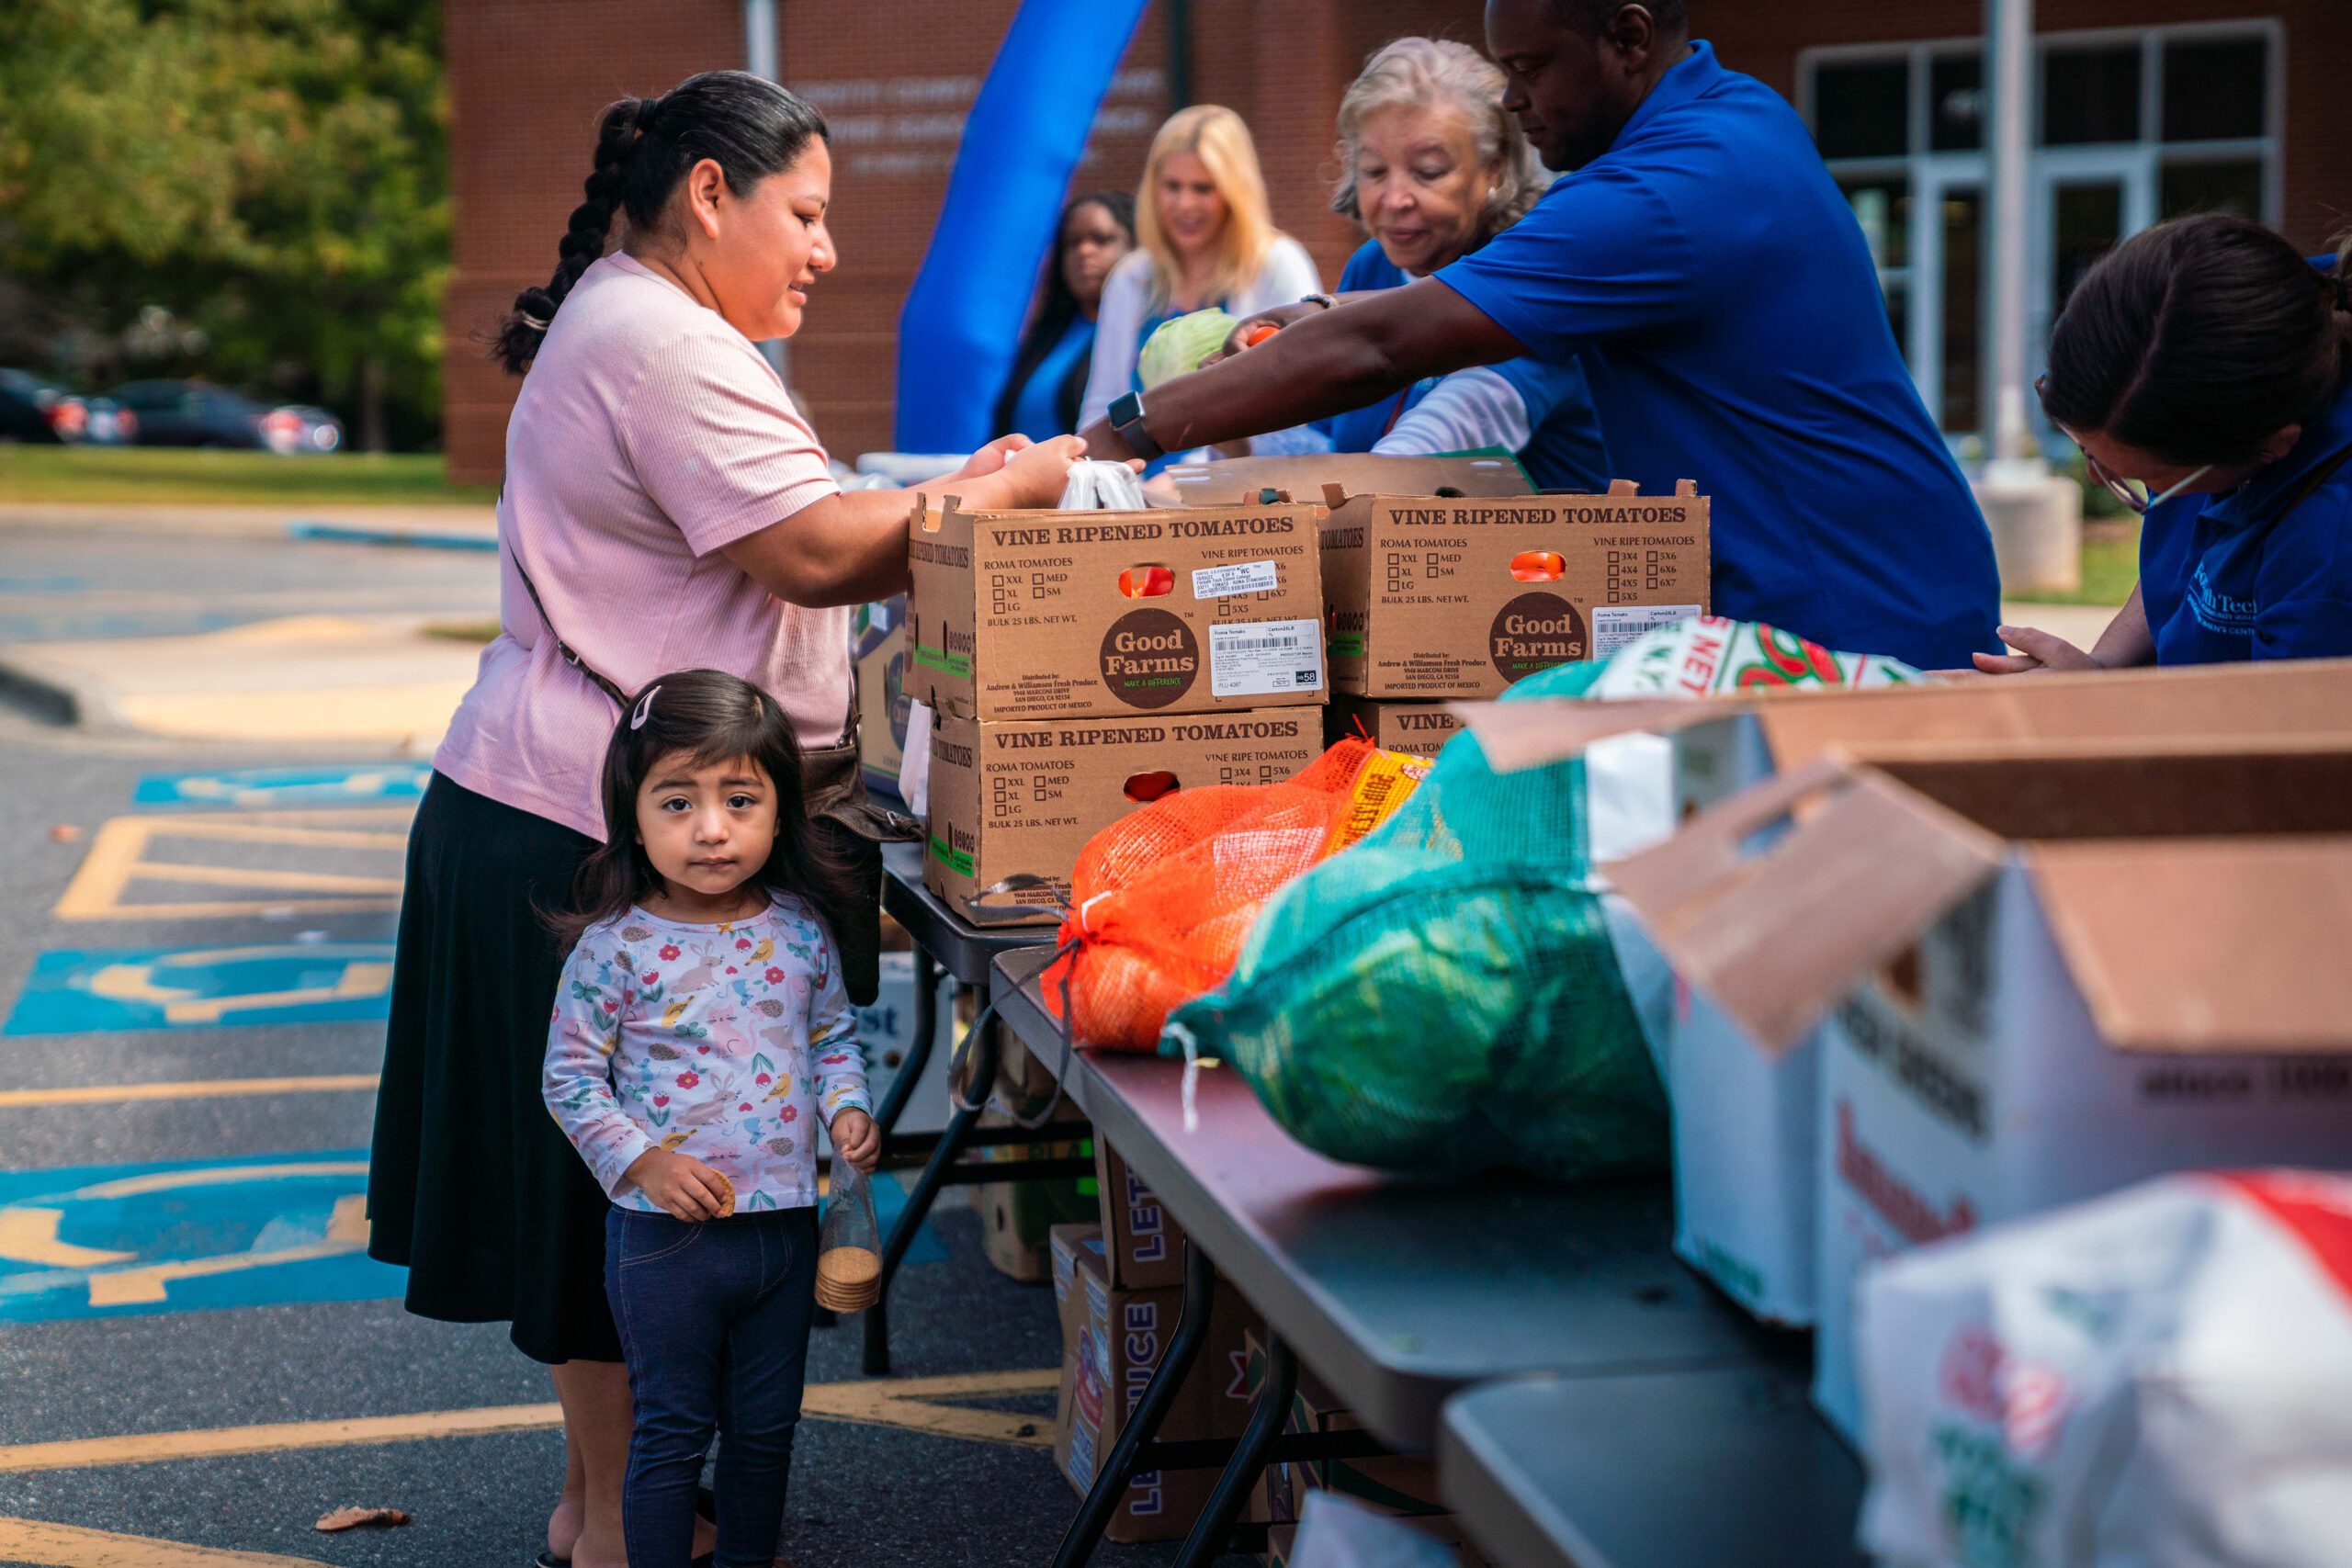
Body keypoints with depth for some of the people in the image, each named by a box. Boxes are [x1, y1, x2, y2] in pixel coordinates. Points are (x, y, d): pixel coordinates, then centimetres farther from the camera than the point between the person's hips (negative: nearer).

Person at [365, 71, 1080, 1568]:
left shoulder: (621, 326, 21)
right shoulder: (665, 346, -15)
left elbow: (760, 555, 20)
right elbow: (812, 555, -20)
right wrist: (1011, 492, -11)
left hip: (579, 813, 11)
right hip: (599, 835, -11)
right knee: (633, 1181, -2)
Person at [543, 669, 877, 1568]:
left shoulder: (798, 929, -1)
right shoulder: (616, 945, -13)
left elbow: (834, 1034, 14)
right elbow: (569, 1077, -7)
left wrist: (847, 1108, -4)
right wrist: (643, 1162, -16)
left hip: (783, 1220, 4)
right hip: (665, 1233, -4)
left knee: (766, 1421, 18)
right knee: (672, 1428, 6)